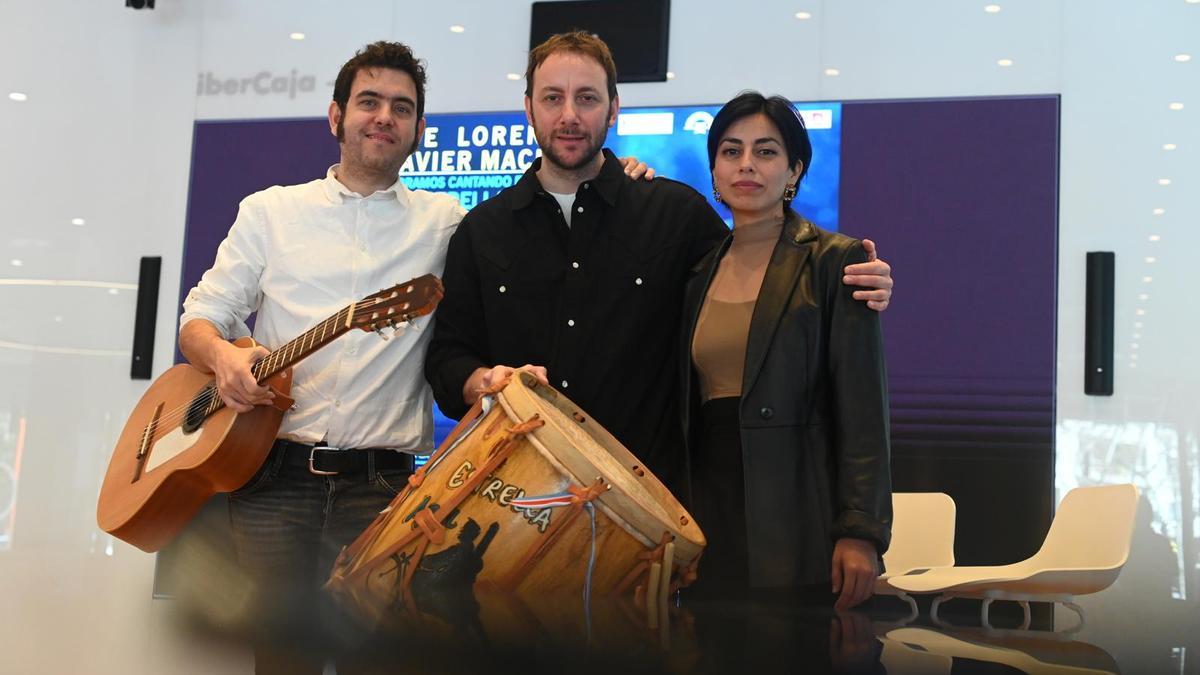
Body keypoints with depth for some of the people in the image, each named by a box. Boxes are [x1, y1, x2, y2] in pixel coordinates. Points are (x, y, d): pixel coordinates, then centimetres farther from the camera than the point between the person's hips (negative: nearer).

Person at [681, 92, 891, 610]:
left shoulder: (836, 262, -2)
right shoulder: (701, 271, 14)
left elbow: (862, 411, -8)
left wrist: (860, 532, -14)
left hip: (797, 519, -4)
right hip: (710, 508, 5)